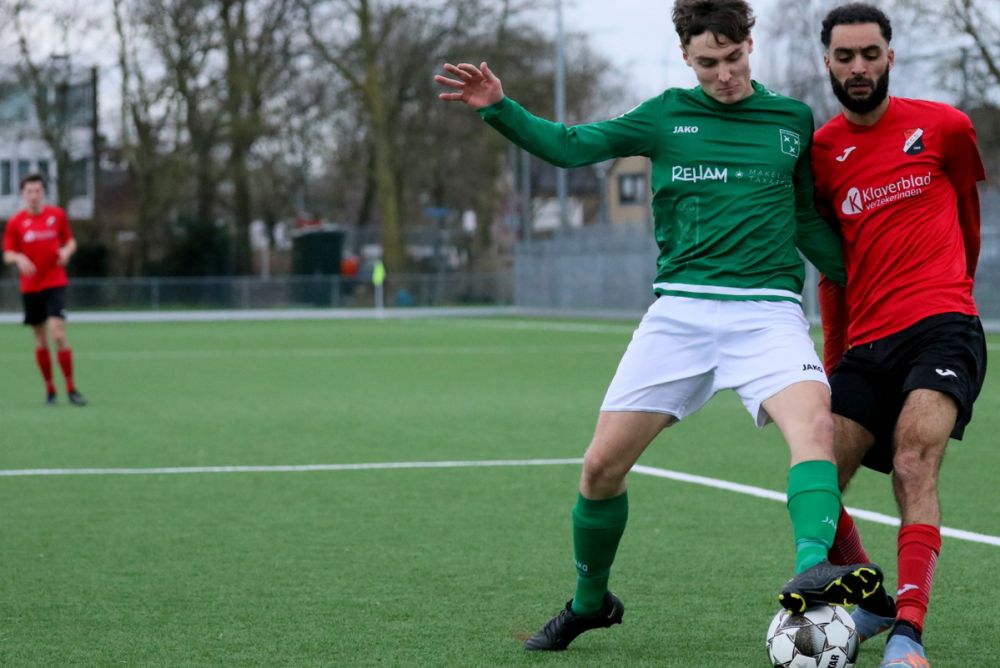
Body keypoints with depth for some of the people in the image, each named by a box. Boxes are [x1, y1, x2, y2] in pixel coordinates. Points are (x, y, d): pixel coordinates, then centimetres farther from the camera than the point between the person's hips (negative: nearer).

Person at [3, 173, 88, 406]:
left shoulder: (57, 215, 2)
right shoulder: (15, 222, 1)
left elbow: (70, 241, 13)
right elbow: (7, 254, 2)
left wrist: (67, 250, -11)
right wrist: (19, 258, -21)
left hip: (55, 284, -1)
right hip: (30, 288, 1)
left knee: (58, 333, -15)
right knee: (40, 340, 5)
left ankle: (71, 389, -8)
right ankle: (49, 389, 18)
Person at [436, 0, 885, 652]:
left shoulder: (792, 120, 11)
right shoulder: (669, 114, 9)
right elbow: (570, 146, 6)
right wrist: (499, 108, -8)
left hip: (767, 309, -1)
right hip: (680, 309, 1)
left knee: (815, 422, -32)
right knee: (602, 464, -2)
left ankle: (812, 570, -50)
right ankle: (590, 602, 22)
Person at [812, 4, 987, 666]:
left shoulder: (944, 127, 3)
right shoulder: (820, 152, 10)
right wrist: (833, 357, 19)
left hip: (941, 327, -4)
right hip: (866, 341, 4)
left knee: (913, 463, -26)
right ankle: (871, 606, 21)